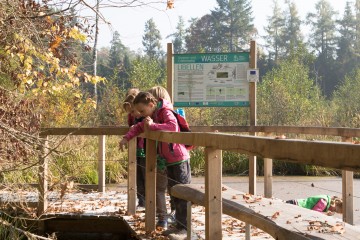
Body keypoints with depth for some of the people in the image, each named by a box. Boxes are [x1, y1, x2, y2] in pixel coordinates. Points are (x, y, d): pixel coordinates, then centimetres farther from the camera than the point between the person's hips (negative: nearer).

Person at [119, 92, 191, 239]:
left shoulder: (166, 112, -16)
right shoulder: (153, 115, 11)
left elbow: (173, 126, -35)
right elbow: (139, 127, 20)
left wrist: (152, 125, -29)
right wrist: (126, 138, 5)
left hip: (180, 160, -9)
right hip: (169, 161, 9)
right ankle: (179, 226, 21)